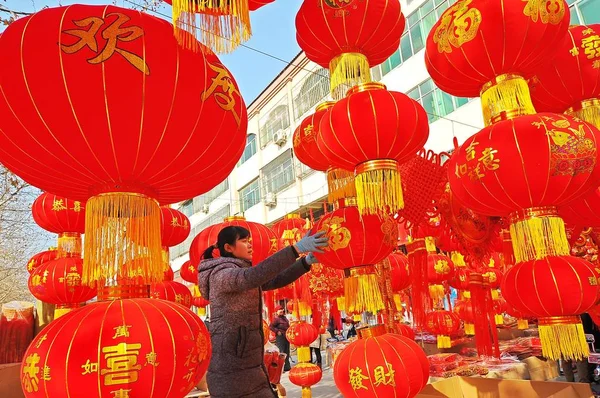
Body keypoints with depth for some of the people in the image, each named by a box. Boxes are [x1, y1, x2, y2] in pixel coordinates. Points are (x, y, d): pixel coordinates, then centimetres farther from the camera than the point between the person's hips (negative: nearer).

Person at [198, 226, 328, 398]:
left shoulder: (238, 273, 16)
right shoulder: (223, 274, -15)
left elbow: (275, 281, 11)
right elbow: (255, 276, -35)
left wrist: (307, 261, -3)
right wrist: (296, 248, -40)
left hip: (245, 362, 9)